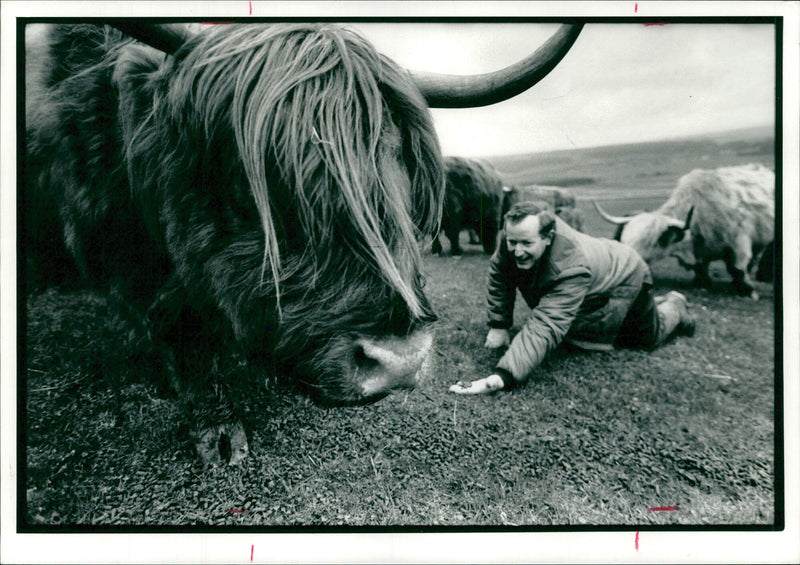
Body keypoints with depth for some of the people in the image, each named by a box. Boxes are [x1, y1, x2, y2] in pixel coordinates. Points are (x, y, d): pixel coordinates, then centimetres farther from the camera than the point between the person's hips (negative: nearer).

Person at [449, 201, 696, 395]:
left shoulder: (571, 268, -50)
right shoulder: (515, 236, -32)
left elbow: (544, 328, -56)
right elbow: (499, 275, -13)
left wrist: (502, 377, -64)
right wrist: (498, 325, -16)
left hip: (624, 279, -6)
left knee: (647, 339, 13)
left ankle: (673, 307, 45)